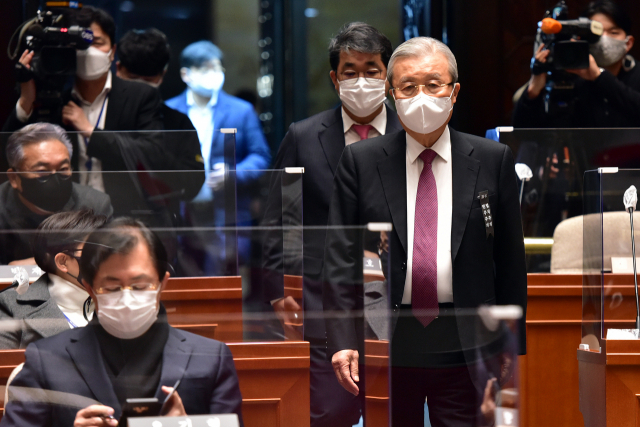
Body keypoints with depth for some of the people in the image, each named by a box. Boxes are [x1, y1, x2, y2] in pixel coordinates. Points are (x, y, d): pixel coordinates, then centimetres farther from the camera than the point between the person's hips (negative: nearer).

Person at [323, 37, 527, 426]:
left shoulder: (493, 160, 5)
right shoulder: (361, 161, 5)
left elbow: (511, 262, 6)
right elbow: (342, 259, 1)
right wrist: (342, 341, -8)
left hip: (465, 346, 0)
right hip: (387, 343, 0)